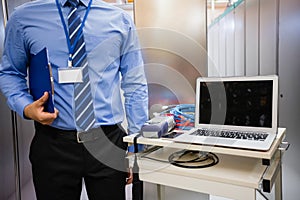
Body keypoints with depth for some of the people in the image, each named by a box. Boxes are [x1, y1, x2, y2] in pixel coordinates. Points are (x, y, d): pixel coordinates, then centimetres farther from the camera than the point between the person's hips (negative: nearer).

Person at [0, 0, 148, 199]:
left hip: (109, 142, 0)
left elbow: (135, 86, 2)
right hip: (53, 144, 1)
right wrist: (26, 107, -8)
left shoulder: (120, 19, 2)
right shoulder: (23, 17, 3)